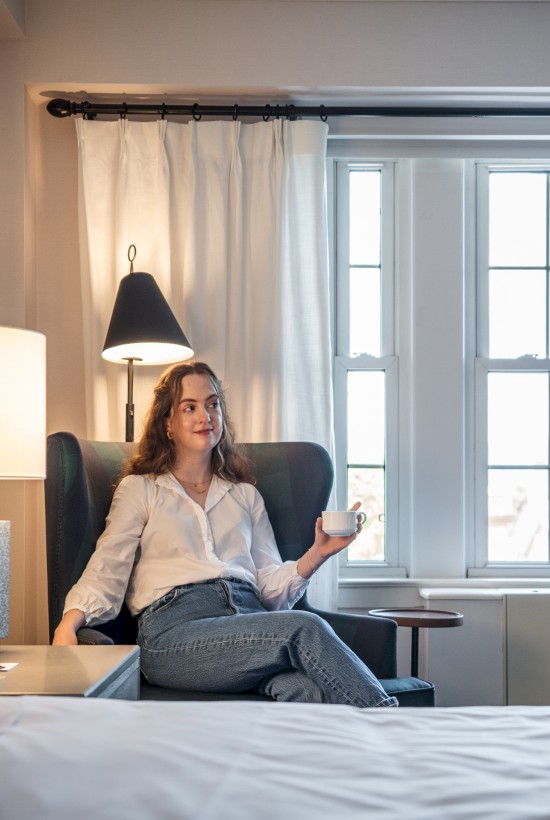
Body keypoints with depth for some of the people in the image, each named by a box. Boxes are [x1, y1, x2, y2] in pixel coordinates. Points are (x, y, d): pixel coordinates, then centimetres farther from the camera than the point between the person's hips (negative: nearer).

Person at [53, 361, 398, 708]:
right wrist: (67, 627, -13)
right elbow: (105, 575, 8)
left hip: (251, 620, 3)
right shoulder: (139, 489, 20)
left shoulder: (246, 495, 29)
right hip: (175, 627, -3)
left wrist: (317, 554, 1)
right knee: (305, 629, -31)